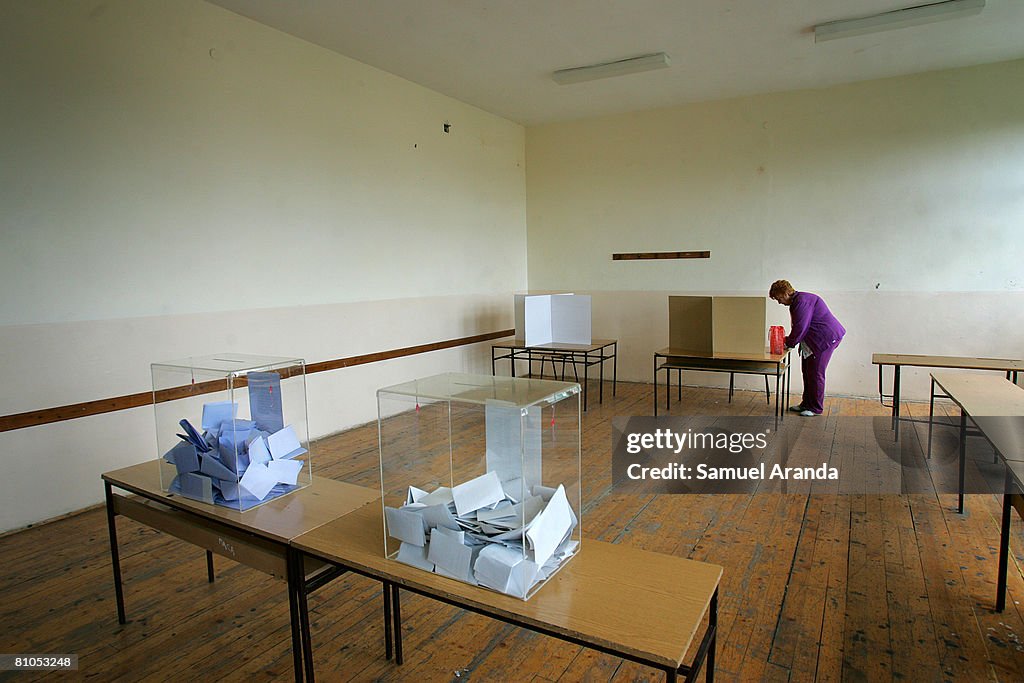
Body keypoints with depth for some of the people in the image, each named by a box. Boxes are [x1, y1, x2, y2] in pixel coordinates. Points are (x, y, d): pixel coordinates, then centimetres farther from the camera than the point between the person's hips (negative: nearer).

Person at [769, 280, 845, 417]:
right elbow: (797, 328, 18)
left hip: (825, 338, -11)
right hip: (812, 341, 11)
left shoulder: (802, 301, -20)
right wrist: (788, 340, 6)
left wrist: (788, 343, -12)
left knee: (815, 373, -5)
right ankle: (806, 404, 24)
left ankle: (816, 408, 4)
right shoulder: (796, 302, 14)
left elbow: (800, 328, -23)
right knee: (807, 371, 14)